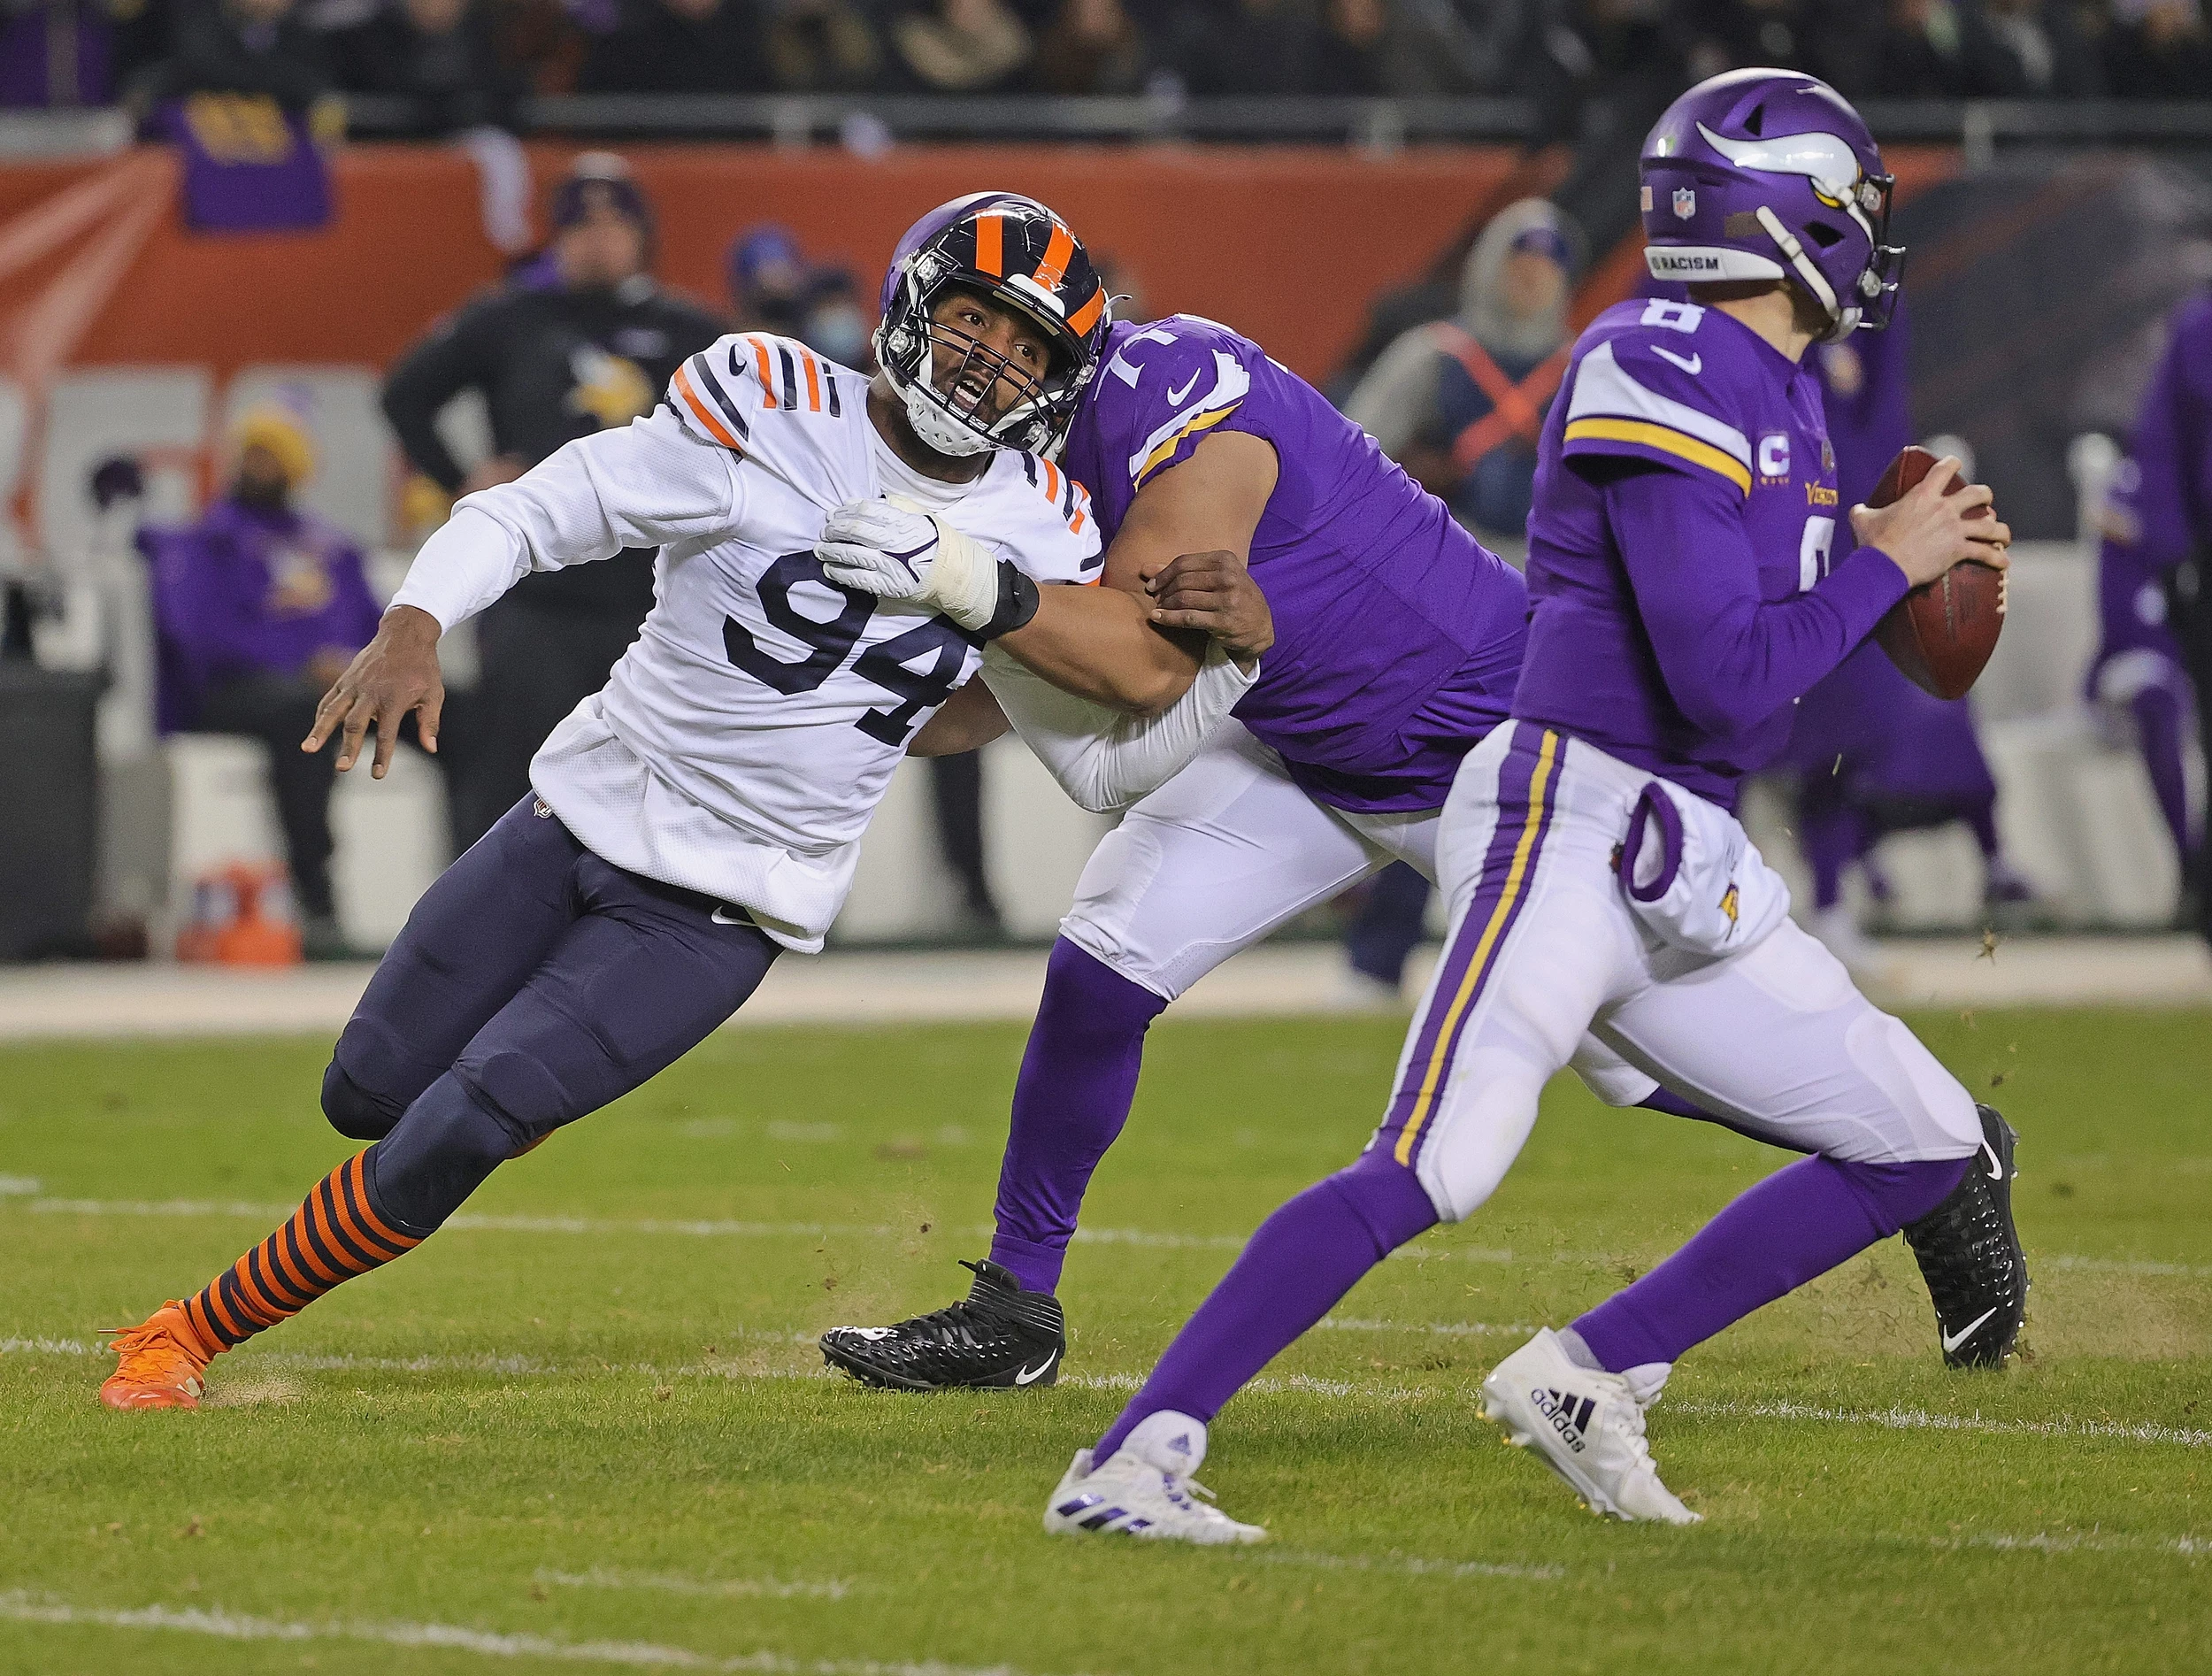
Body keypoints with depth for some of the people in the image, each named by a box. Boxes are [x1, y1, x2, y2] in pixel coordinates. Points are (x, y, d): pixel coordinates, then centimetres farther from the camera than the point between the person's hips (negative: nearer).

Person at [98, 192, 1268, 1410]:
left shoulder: (1033, 531, -4)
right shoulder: (774, 409, -16)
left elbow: (1108, 760, 3)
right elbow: (533, 515, -16)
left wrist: (1225, 666, -14)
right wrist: (414, 625, -33)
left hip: (723, 911, 0)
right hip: (585, 811, 0)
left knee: (452, 1136, -14)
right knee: (367, 1097, 10)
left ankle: (191, 1335, 2)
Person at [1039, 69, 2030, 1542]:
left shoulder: (1781, 394, 15)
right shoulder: (1666, 380, -14)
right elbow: (1723, 683, -20)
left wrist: (1910, 555, 12)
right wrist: (1887, 563, -9)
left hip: (1685, 888, 10)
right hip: (1568, 825, -10)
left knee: (1928, 1146, 8)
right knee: (1428, 1176, -23)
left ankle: (1586, 1381, 8)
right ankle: (1130, 1463, -23)